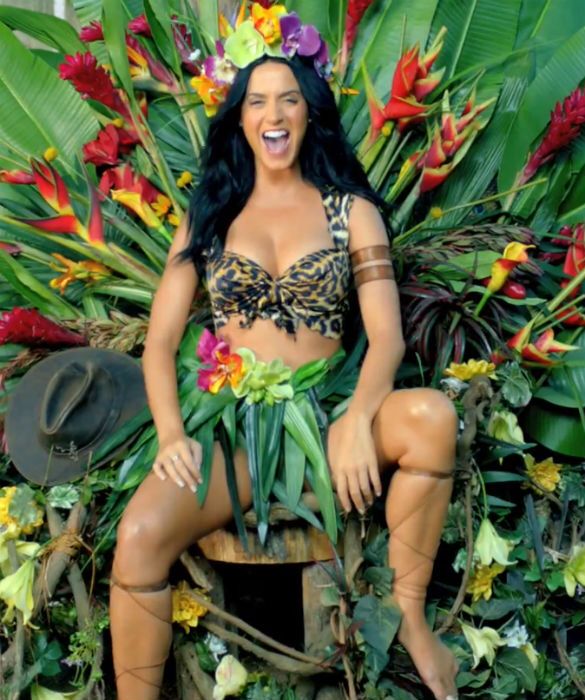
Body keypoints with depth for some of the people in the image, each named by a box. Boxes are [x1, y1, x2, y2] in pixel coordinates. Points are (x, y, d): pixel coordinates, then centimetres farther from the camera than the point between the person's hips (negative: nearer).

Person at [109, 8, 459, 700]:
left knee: (432, 415, -33)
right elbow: (160, 339, 6)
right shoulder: (209, 213, 13)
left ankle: (409, 611, -11)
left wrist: (358, 419, -23)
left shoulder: (351, 210, 9)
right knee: (140, 534, -31)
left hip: (322, 415, 0)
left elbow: (386, 336, -2)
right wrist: (171, 434, -12)